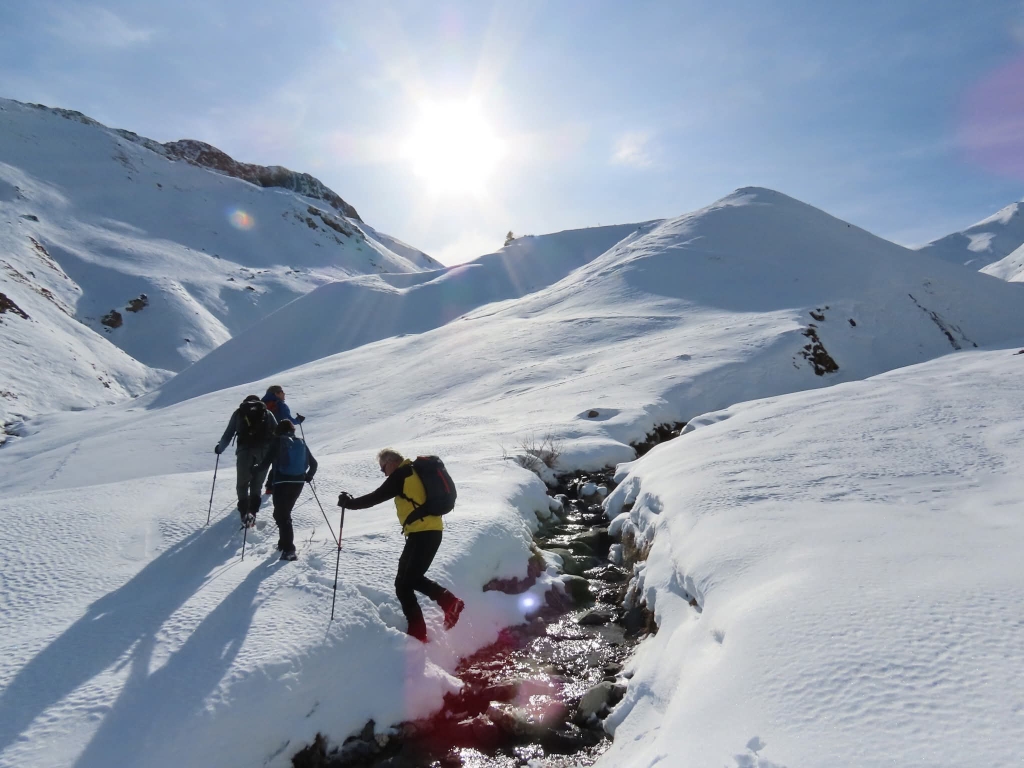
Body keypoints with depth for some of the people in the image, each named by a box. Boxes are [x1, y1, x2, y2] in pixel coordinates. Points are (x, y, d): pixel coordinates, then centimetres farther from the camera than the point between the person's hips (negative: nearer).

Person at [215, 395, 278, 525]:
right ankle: (252, 512, -2)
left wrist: (220, 448, 34)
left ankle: (245, 512, -6)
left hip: (244, 449, -1)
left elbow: (228, 433, 19)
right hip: (264, 450, 1)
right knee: (257, 484, 11)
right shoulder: (267, 413, 21)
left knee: (242, 483, 9)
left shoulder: (239, 412, 21)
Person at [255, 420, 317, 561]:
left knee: (281, 515, -4)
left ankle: (289, 549, -14)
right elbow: (313, 463, 14)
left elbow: (266, 461, -8)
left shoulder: (279, 442, -3)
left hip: (282, 482, -5)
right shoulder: (301, 443, 11)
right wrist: (309, 476, 31)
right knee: (285, 512, 23)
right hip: (299, 482, 6)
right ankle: (285, 542, 28)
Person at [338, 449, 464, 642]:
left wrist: (350, 503, 3)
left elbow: (377, 497, -8)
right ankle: (450, 602, 12)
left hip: (422, 534, -10)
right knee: (412, 579, 16)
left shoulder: (401, 475, -7)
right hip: (430, 532, 10)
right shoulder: (415, 472, 20)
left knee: (403, 584, -4)